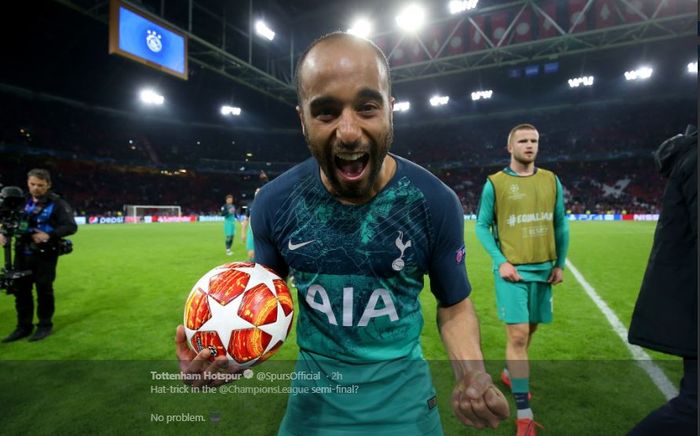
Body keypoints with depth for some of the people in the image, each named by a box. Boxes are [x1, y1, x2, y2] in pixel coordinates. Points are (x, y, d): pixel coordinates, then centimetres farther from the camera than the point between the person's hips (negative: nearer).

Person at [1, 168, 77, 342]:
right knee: (20, 289, 10)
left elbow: (71, 227, -15)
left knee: (44, 290, 3)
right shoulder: (23, 201, 10)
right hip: (22, 253, 5)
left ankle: (45, 325, 18)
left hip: (44, 255, -5)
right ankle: (24, 326, 23)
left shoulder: (57, 203, -8)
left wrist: (49, 235, -28)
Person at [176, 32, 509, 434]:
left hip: (401, 387, -1)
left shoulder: (436, 202, -18)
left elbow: (454, 305, -5)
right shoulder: (274, 202, -14)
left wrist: (472, 374, -25)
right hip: (314, 384, 2)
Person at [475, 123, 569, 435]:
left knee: (529, 329, 17)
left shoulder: (551, 180, 7)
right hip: (512, 269, -5)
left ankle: (510, 373, 44)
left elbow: (560, 225, 12)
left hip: (543, 269, 5)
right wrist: (500, 261, -13)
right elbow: (482, 226, -3)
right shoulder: (495, 183, -5)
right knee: (517, 334, -8)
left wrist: (560, 264, 8)